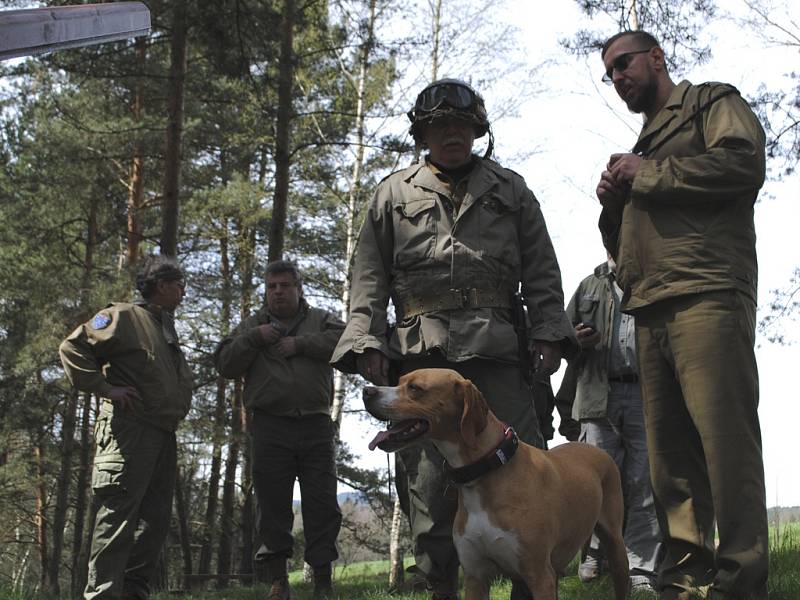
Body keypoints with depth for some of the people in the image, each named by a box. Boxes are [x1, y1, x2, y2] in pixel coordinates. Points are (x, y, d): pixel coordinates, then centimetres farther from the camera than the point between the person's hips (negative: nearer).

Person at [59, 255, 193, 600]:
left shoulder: (168, 331, 26)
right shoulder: (124, 317, -1)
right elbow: (73, 348, -9)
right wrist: (105, 388, -14)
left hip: (164, 435, 9)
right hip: (130, 429, -9)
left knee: (155, 519, 7)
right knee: (117, 513, -14)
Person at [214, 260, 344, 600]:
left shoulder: (320, 320, 12)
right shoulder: (251, 326, 16)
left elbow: (344, 338, -8)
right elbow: (225, 365, 7)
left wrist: (300, 344, -12)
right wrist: (253, 339, -6)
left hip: (316, 427, 0)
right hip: (270, 428, 1)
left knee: (322, 505, -1)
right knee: (272, 505, 0)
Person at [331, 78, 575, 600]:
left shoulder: (511, 190, 20)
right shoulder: (395, 193, 17)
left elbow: (541, 272, 14)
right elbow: (370, 278, 11)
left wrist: (549, 335, 1)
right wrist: (367, 343, -1)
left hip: (497, 348, 0)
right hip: (422, 353, 0)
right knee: (428, 475, -3)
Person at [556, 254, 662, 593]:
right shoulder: (591, 286, 21)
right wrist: (575, 339, -1)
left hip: (647, 395, -1)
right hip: (598, 395, 1)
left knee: (644, 483, -4)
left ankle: (641, 569, -2)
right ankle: (596, 550, 16)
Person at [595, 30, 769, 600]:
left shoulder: (712, 103, 12)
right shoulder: (642, 147, 32)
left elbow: (744, 161, -10)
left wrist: (646, 175, -3)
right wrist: (614, 201, 14)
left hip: (706, 296, -8)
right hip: (650, 313, 8)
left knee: (724, 439, -14)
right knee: (670, 449, 3)